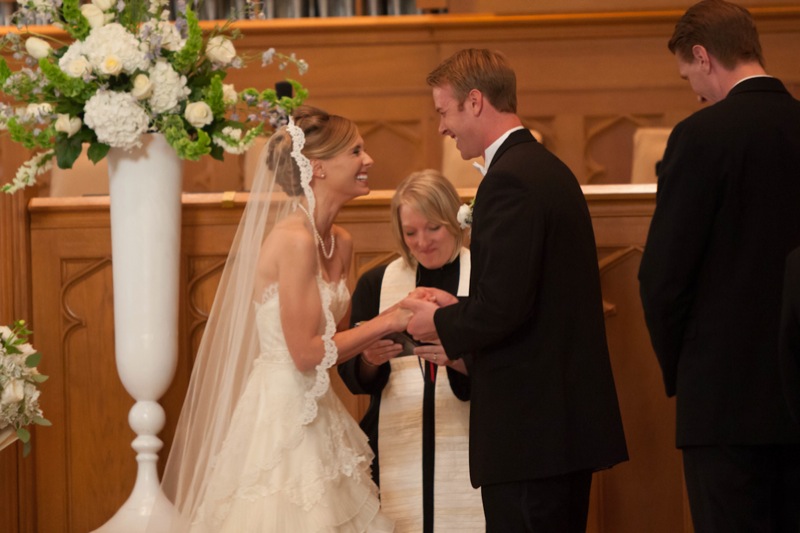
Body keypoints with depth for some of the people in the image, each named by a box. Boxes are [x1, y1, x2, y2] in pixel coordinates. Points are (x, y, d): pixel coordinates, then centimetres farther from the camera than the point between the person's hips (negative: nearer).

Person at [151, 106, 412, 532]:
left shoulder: (339, 243, 9)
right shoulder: (295, 239, -17)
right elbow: (305, 353, -19)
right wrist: (387, 322, -13)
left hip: (316, 414, 9)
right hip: (282, 413, -9)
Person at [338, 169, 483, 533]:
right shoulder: (375, 283, 11)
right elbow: (351, 378, 8)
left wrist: (459, 360, -23)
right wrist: (369, 360, -14)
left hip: (465, 448, -2)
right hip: (395, 449, 2)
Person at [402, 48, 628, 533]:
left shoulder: (509, 180, -16)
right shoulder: (552, 170, 16)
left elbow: (503, 307, -22)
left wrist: (441, 325, -4)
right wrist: (457, 307, 13)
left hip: (529, 427, -10)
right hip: (571, 416, 10)